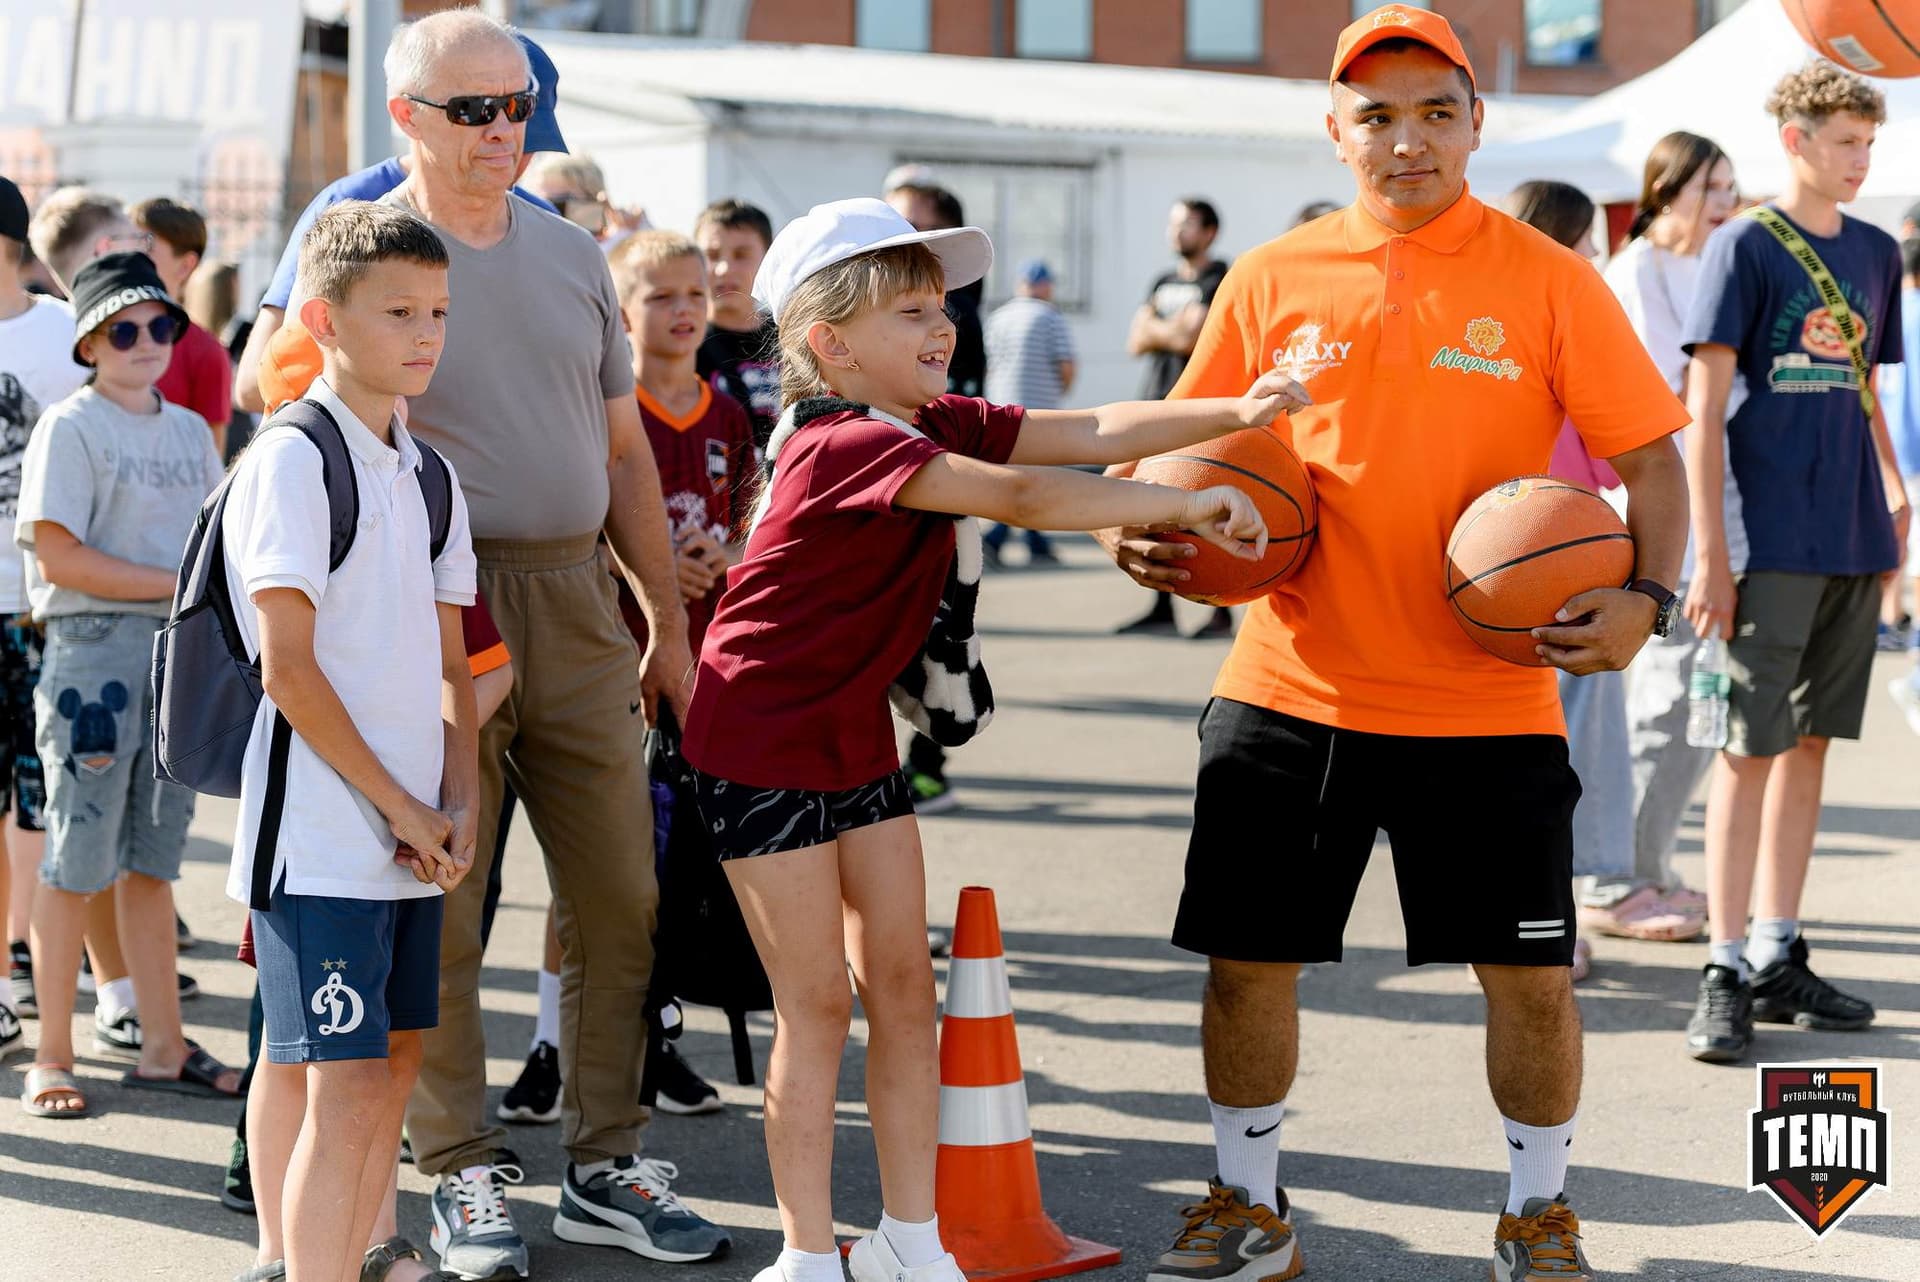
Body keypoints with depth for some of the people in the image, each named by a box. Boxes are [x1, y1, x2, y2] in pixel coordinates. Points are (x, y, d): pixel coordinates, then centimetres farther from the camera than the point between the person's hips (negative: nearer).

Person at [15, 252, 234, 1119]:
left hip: (183, 650, 6)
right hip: (94, 647, -6)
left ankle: (162, 1048, 16)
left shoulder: (189, 431, 15)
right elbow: (59, 556, -13)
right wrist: (177, 583, -14)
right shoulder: (70, 427, -5)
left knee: (153, 860, 11)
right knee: (78, 862, -2)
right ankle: (52, 1059, 5)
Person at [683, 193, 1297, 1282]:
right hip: (761, 738, -9)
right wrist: (1186, 506, -32)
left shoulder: (941, 425, 2)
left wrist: (1234, 414, -17)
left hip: (856, 728, 9)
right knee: (817, 1003, -4)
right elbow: (1022, 495, -34)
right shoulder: (849, 446, -25)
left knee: (904, 985, 8)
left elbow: (1090, 434, -5)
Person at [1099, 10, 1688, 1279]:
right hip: (1291, 689, 2)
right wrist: (1144, 531, -8)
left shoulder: (1548, 279, -1)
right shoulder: (1271, 280, 4)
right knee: (1245, 956, 7)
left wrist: (1646, 597, -16)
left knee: (1530, 975, 4)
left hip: (1487, 698, -2)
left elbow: (1650, 457, 0)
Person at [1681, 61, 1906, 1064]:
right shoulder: (1744, 247, -5)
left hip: (1852, 542, 6)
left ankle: (1779, 957, 18)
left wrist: (1892, 492, 8)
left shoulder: (1875, 254, 13)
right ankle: (1726, 971, 1)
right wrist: (1710, 555, -13)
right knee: (1751, 748, -4)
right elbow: (1704, 407, -8)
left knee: (1810, 742, 10)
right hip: (1769, 544, -6)